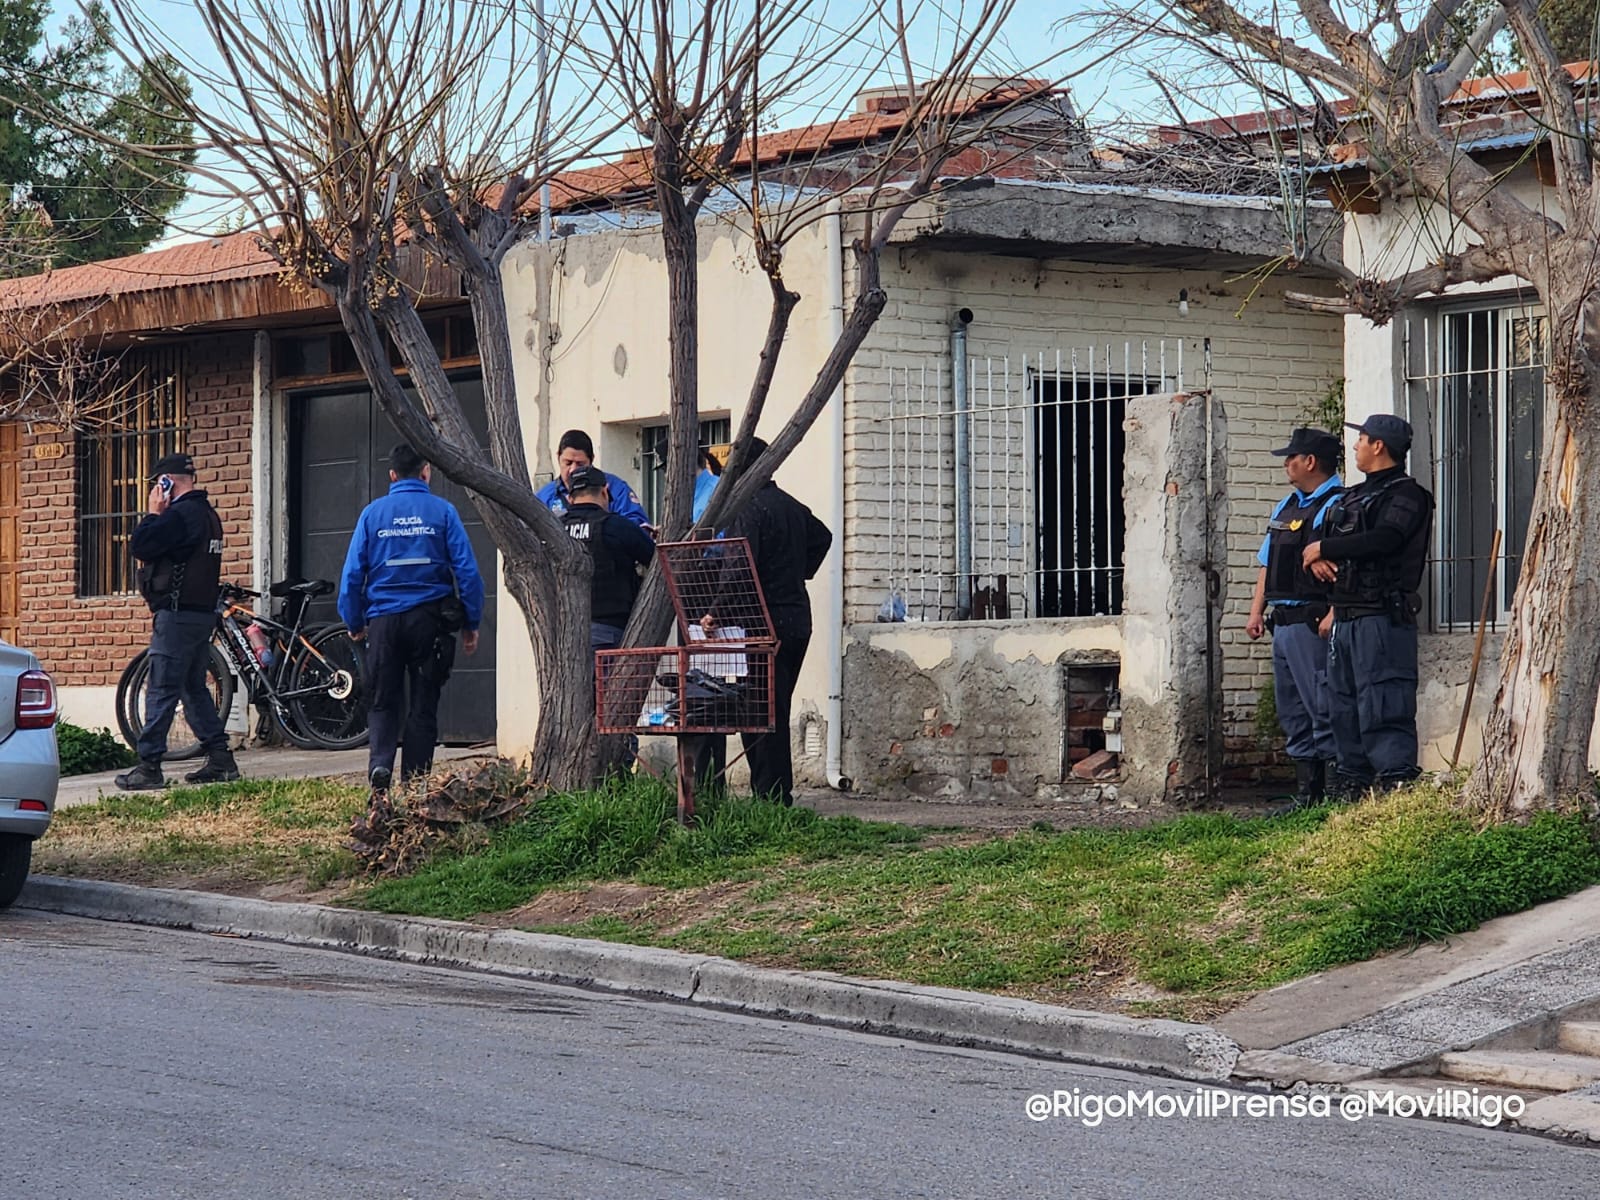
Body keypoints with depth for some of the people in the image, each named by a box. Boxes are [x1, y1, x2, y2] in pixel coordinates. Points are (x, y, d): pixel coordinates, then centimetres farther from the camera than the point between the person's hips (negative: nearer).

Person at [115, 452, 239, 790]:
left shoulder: (181, 514, -15)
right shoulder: (207, 514, 17)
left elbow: (140, 546, -17)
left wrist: (154, 513, -8)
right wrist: (159, 516, 13)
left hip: (177, 614, -10)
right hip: (203, 612, 10)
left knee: (162, 690, -8)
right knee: (194, 688, 15)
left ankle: (149, 766, -8)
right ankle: (220, 759, 13)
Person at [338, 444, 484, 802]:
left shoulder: (372, 513, 3)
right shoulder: (442, 511, -1)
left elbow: (352, 573, 2)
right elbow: (467, 570, -3)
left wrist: (355, 623, 12)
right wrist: (472, 623, 4)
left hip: (383, 619, 1)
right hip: (429, 619, -1)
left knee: (382, 703, 8)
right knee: (423, 704, 8)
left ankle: (379, 767, -16)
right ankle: (414, 783, 7)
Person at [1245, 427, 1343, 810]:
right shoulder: (1285, 507, 21)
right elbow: (1267, 563, 25)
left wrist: (1333, 615, -26)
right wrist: (1257, 610, 18)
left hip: (1312, 622, -10)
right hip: (1282, 621, 10)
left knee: (1323, 710, -10)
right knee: (1292, 713, 12)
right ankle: (1305, 794, 17)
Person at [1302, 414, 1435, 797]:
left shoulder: (1406, 495, -6)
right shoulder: (1353, 497, 23)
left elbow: (1382, 540, -23)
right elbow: (1318, 539, 22)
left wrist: (1324, 548, -13)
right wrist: (1316, 559, -3)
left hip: (1383, 617, -9)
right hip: (1345, 617, 9)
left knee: (1382, 705, -14)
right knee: (1343, 705, 12)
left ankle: (1396, 778, -15)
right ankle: (1352, 783, 18)